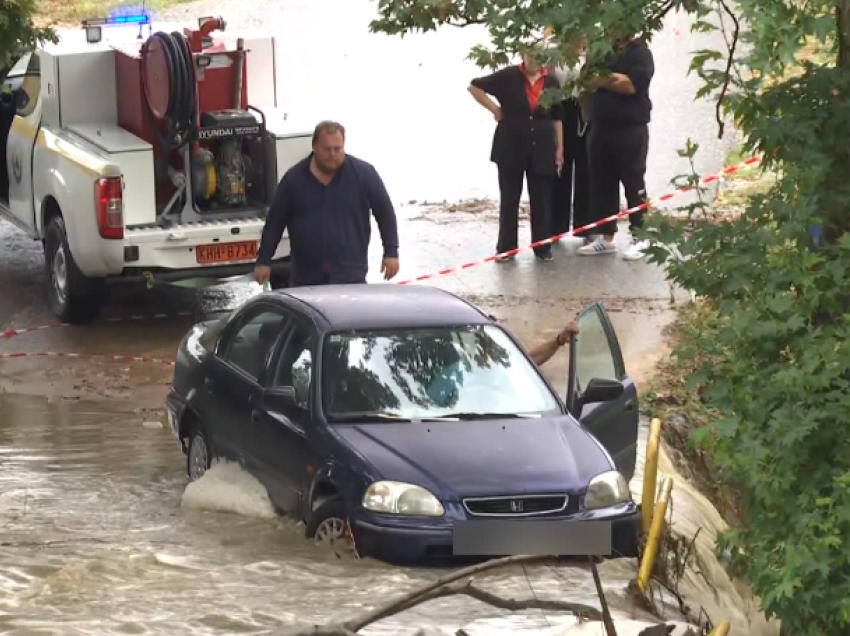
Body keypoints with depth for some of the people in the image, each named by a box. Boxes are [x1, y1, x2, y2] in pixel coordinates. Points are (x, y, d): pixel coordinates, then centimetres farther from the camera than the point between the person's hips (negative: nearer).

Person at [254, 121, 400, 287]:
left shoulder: (363, 173, -1)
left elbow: (384, 211, 4)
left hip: (350, 277, -2)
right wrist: (263, 261, 7)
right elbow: (275, 221, 8)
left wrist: (391, 252, 1)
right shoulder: (294, 178, 3)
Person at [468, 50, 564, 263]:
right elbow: (474, 86, -1)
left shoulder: (551, 82, 3)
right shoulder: (508, 77, -6)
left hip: (542, 148, 2)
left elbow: (557, 118, 10)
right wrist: (495, 109, -5)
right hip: (511, 147, -2)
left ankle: (542, 247, 13)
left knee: (542, 199, 4)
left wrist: (559, 147, 7)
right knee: (509, 198, 5)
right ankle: (506, 247, 12)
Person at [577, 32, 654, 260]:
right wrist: (613, 79, -8)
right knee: (601, 184, 8)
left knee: (634, 185, -1)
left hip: (630, 130, -6)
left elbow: (631, 85, -17)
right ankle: (606, 237, 16)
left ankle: (638, 239, 4)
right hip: (601, 128, 6)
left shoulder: (640, 53, -5)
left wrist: (603, 79, -5)